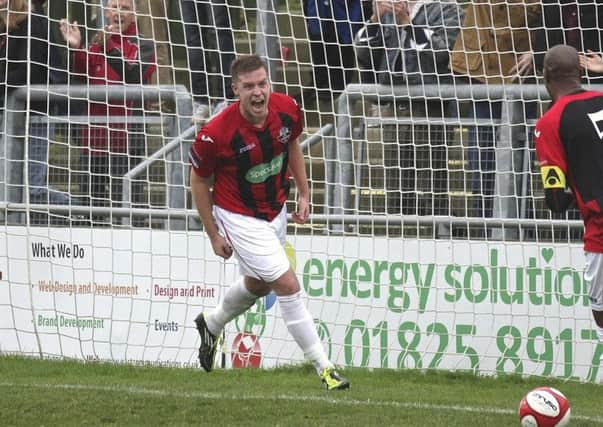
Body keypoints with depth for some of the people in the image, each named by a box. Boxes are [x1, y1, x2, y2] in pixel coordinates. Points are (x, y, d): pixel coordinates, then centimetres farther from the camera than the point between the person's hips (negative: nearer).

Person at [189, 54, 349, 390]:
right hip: (239, 217, -7)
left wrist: (304, 194, 7)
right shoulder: (216, 134, -29)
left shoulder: (287, 110, -16)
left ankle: (211, 325, 55)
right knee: (288, 285, -13)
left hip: (276, 210, 7)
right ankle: (324, 367, -5)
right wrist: (214, 235, -9)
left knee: (258, 284, 26)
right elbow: (199, 180, -13)